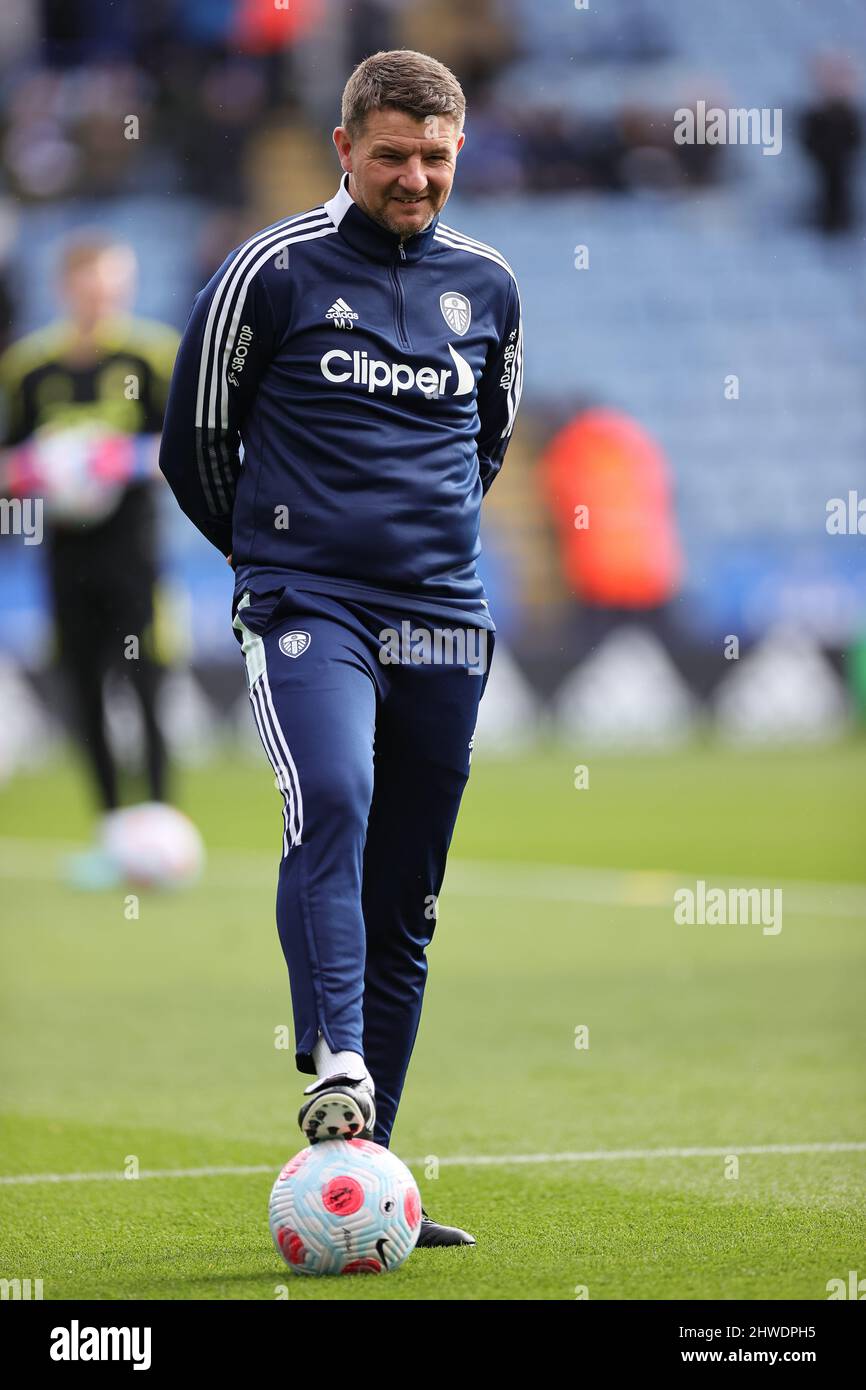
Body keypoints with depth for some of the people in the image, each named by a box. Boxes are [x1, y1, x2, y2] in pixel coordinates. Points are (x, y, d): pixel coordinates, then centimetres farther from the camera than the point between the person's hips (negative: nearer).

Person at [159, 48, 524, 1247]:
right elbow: (193, 442, 8)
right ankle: (335, 1069, -39)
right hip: (307, 609, -4)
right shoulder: (274, 271, -2)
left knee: (405, 899, 4)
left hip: (440, 623, 4)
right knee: (332, 802, -31)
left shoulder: (487, 285, 11)